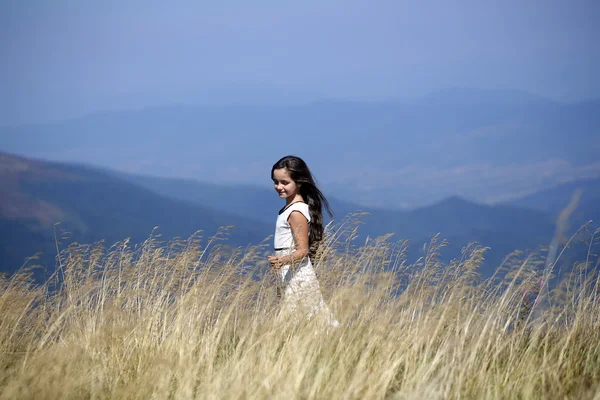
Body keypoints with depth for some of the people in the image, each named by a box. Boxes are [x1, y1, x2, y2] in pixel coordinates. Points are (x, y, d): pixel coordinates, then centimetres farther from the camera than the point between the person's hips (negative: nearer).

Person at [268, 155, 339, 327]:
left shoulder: (296, 212, -17)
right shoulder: (292, 207, 11)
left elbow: (303, 250, -19)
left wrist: (283, 260, -36)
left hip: (297, 278, -10)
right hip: (290, 276, 10)